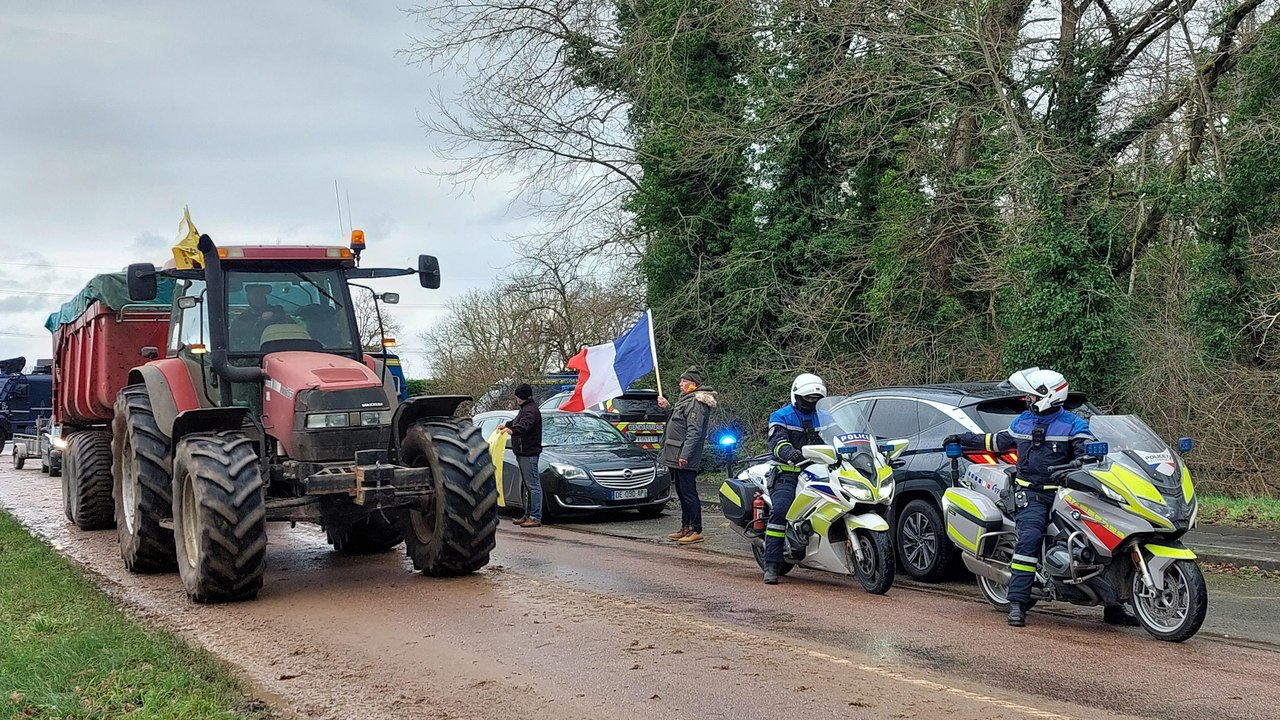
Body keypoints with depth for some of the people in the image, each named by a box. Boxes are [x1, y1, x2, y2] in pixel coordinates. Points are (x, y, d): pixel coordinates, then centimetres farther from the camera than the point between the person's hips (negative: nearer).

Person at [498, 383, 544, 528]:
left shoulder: (531, 410, -15)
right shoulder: (524, 408, 20)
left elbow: (524, 425, -33)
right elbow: (517, 421, 41)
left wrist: (512, 430, -47)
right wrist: (506, 425, 53)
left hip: (529, 453, -11)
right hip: (522, 453, 11)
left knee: (533, 486, -10)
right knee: (528, 485, 15)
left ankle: (536, 517, -12)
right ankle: (528, 515, 22)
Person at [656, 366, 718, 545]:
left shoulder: (696, 402, -14)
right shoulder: (686, 400, 19)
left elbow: (694, 431, -21)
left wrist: (685, 454, -26)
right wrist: (667, 407, 21)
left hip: (685, 458, -11)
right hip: (676, 456, 11)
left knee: (688, 493, -9)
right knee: (682, 493, 16)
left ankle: (696, 531, -6)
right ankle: (686, 528, 24)